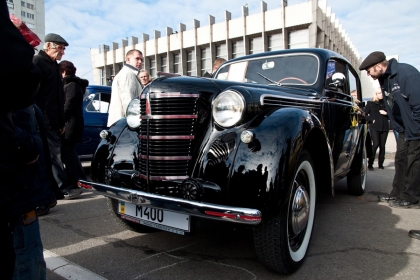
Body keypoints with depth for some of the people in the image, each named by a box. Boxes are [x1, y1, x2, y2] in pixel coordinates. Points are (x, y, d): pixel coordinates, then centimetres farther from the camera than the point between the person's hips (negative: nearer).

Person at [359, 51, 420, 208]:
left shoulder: (406, 72, -21)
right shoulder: (384, 78, 6)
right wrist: (399, 127, 8)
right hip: (404, 128, 9)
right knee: (401, 160, 12)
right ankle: (397, 194, 21)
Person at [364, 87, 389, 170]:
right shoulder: (370, 103, 5)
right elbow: (365, 113, 3)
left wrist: (386, 113, -3)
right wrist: (371, 120, -8)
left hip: (384, 127, 4)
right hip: (374, 127, -4)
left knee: (382, 146, 5)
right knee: (376, 144, -16)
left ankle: (380, 164, 16)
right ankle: (370, 164, -7)